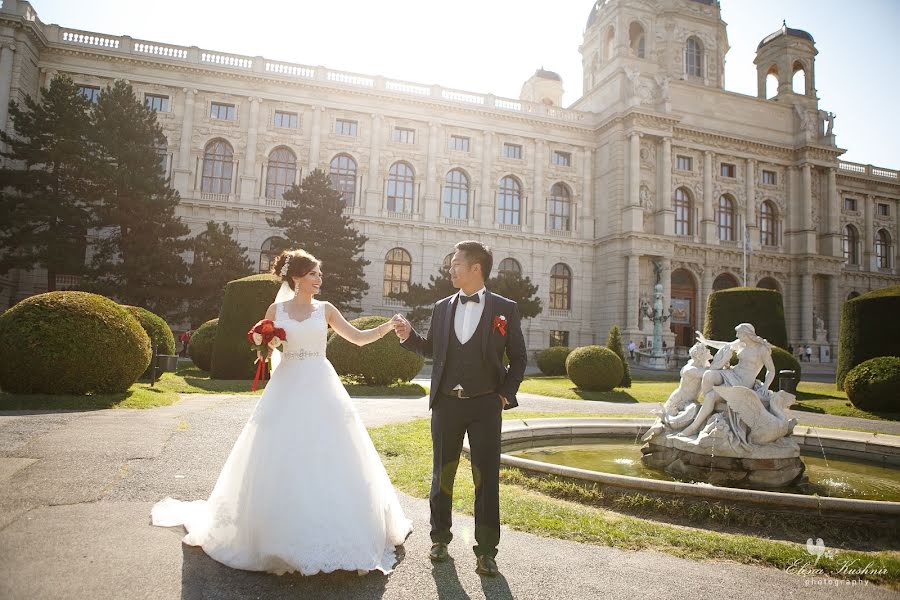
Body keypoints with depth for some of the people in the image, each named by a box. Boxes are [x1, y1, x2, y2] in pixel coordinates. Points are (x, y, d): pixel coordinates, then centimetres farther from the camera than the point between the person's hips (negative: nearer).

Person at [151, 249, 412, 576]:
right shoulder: (276, 309, 5)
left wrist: (390, 325, -7)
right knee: (282, 462, 2)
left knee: (327, 461, 0)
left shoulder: (325, 310, 5)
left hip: (320, 390, 0)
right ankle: (282, 538, 19)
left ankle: (331, 535, 16)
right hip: (287, 389, 0)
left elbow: (359, 338, 4)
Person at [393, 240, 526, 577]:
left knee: (487, 479, 4)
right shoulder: (442, 307, 7)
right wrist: (408, 335, -1)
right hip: (446, 403, 3)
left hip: (486, 405, -3)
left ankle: (486, 551, 18)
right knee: (442, 474, 13)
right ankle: (440, 539, 31)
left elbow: (518, 357, 2)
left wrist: (507, 393, -5)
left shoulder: (505, 308, -2)